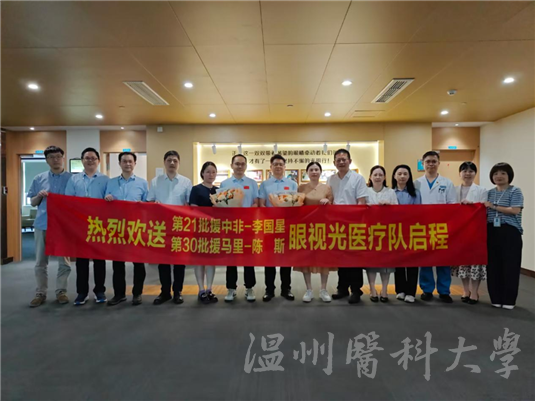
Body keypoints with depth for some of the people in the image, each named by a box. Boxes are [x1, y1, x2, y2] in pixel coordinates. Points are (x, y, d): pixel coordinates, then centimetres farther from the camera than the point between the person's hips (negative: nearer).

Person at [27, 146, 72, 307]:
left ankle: (61, 291, 15)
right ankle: (40, 293, 19)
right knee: (40, 262, 8)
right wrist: (39, 196, -7)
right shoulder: (39, 178, 9)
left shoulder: (71, 178, 2)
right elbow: (32, 202, 13)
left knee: (64, 261, 3)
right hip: (42, 224, 3)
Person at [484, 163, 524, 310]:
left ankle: (509, 300, 11)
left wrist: (494, 206, -14)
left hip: (510, 232, -5)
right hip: (492, 232, 5)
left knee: (509, 266, -1)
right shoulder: (490, 192, 14)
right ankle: (496, 298, 17)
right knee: (493, 266, 6)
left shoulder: (515, 191, -2)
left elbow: (515, 211, -15)